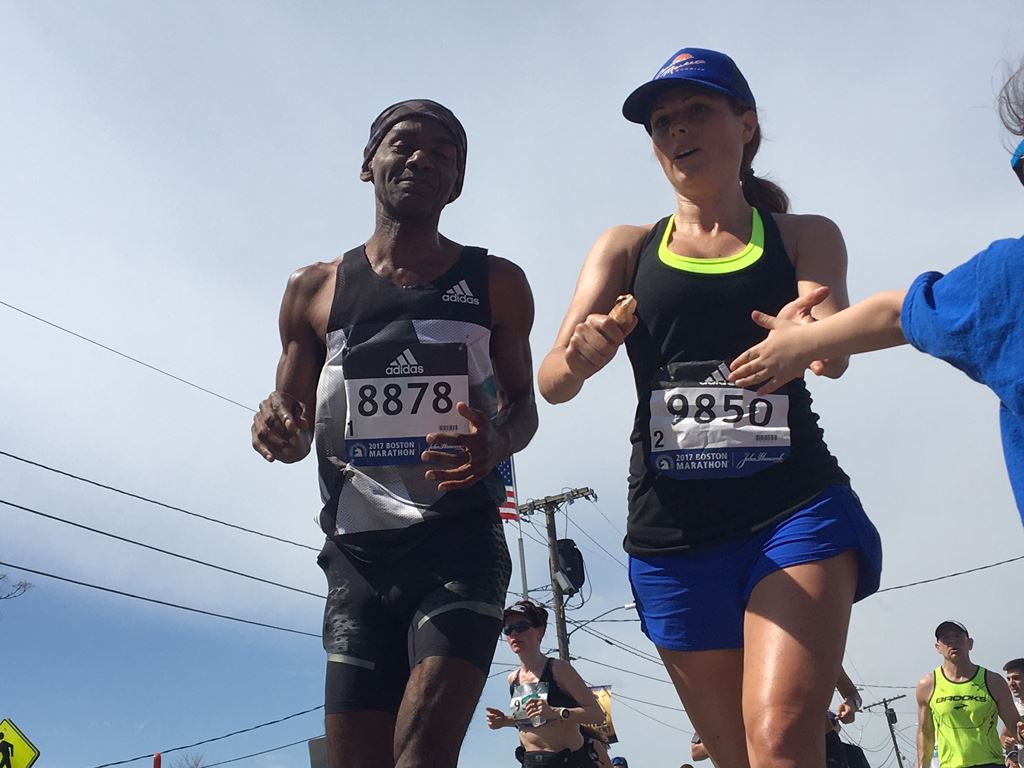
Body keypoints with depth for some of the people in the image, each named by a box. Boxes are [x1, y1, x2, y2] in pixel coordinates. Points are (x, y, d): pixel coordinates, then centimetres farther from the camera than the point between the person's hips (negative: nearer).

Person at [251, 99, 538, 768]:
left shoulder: (496, 285, 8)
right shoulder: (315, 291, 10)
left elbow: (523, 402, 15)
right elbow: (298, 431, 16)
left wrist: (497, 444, -10)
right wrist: (278, 431, -9)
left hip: (461, 544, -2)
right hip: (358, 553, 2)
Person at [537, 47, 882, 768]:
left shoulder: (804, 237, 10)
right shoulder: (625, 248, 12)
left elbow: (835, 353, -10)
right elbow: (551, 381, -1)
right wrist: (578, 358, -25)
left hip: (796, 506, -2)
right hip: (674, 528, 2)